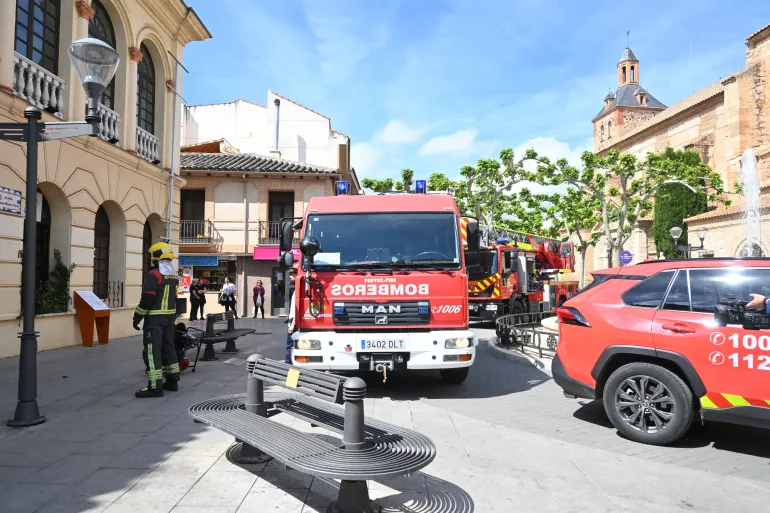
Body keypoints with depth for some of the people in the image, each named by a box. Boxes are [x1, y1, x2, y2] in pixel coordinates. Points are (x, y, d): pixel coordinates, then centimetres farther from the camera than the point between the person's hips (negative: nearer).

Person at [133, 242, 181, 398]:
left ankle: (155, 387, -7)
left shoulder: (153, 275, -16)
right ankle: (172, 381, 23)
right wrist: (170, 315, 20)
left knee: (152, 351, -5)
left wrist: (137, 317, -9)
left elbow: (147, 299, -19)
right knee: (168, 347, 16)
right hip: (169, 317, 8)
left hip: (155, 318, -8)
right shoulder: (174, 275, 10)